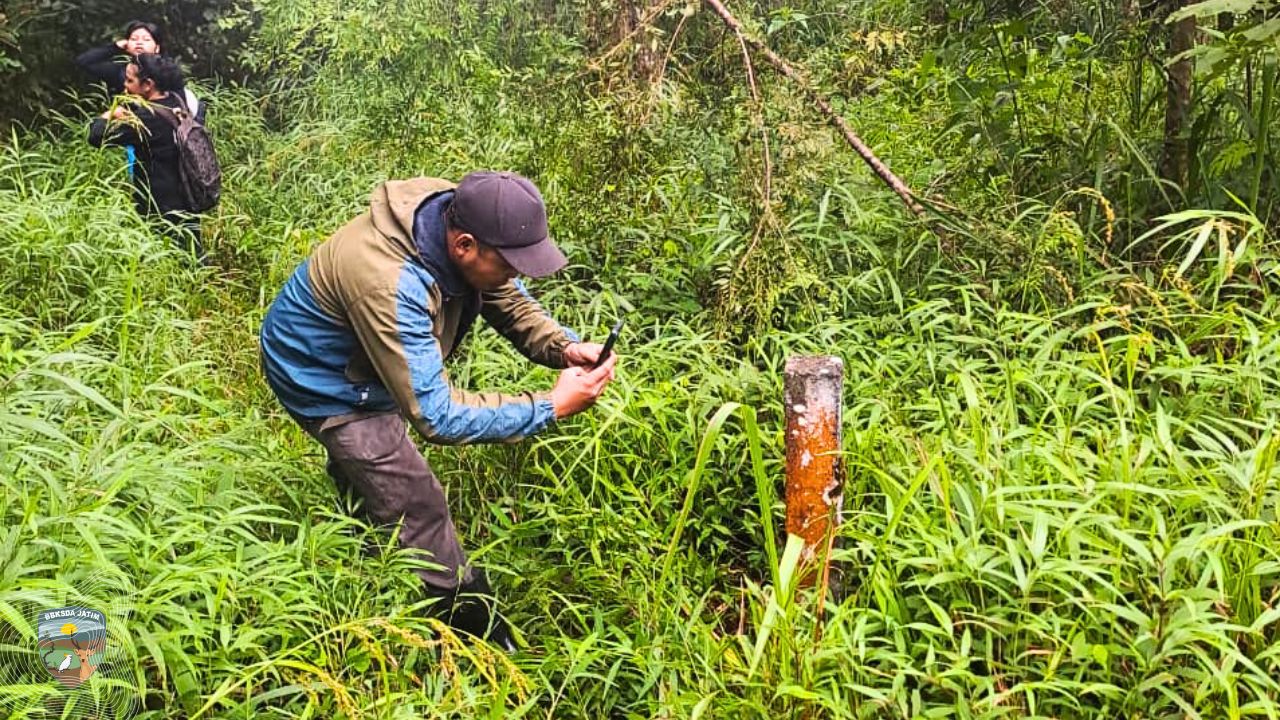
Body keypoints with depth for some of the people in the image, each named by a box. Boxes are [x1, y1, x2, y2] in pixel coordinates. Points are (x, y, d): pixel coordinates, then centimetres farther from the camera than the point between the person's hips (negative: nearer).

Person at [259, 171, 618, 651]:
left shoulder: (460, 218, -21)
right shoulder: (390, 283, -45)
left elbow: (511, 303, -8)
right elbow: (436, 415, -42)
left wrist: (565, 347, -27)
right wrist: (550, 408, -41)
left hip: (358, 358, 8)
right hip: (323, 381, -8)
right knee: (417, 508, -5)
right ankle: (483, 638, 12)